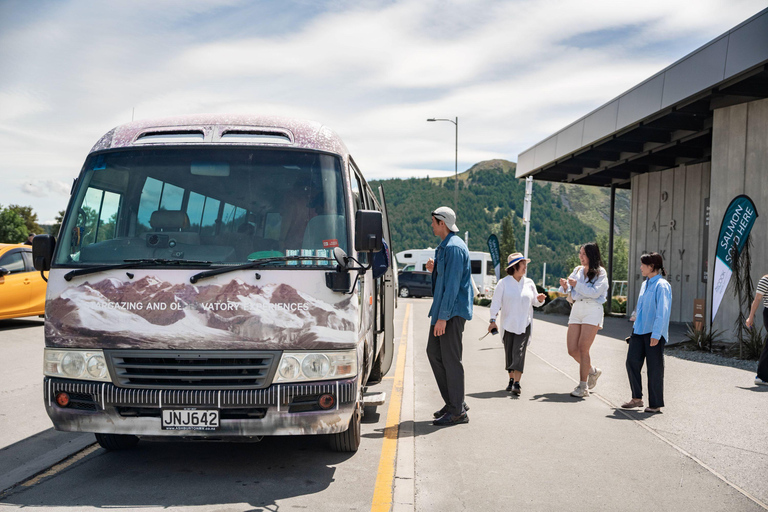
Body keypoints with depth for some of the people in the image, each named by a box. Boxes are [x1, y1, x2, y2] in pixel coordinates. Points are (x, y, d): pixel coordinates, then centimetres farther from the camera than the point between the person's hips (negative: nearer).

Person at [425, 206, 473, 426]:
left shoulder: (454, 247, -16)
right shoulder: (445, 246, 16)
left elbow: (453, 284, -21)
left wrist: (443, 317, -22)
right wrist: (434, 270, 5)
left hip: (453, 311, -11)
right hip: (443, 310, 11)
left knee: (451, 359, -5)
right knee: (434, 352, 13)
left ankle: (457, 411, 3)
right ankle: (453, 402, 21)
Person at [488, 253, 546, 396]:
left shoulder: (529, 283, 7)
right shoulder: (503, 283, -1)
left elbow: (535, 302, 16)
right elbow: (496, 302, -3)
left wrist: (540, 299, -7)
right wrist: (493, 320, -11)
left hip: (524, 324, 0)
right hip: (508, 323, 0)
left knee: (519, 352, -11)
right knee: (509, 353, 6)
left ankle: (517, 384, -18)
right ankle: (511, 380, 23)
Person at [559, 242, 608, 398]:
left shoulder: (600, 272, -1)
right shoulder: (577, 270, 16)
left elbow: (595, 292, -14)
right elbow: (569, 291, 10)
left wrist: (576, 284, -17)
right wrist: (565, 286, -12)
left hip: (592, 310, -6)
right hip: (576, 309, 6)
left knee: (583, 349, -11)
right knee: (572, 350, 2)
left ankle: (583, 387, -3)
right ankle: (593, 371, 29)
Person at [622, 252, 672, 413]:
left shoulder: (661, 285, -12)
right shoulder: (645, 284, 14)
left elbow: (662, 312, -17)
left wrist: (656, 334, -21)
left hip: (654, 333, -8)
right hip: (639, 331, 8)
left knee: (654, 368, 1)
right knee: (632, 361, 2)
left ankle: (655, 404, 12)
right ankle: (637, 398, 13)